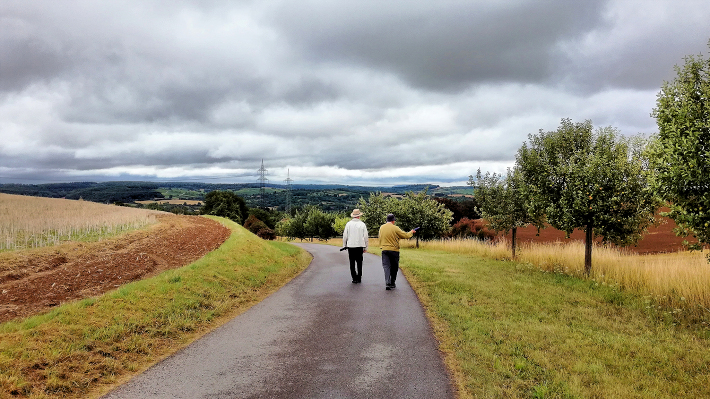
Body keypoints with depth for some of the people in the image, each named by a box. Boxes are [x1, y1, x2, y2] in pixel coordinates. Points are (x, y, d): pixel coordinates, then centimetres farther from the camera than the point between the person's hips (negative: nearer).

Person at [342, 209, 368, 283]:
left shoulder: (348, 224, 0)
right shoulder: (362, 224, -1)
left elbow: (345, 236, 2)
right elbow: (365, 236, 1)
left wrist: (344, 245, 12)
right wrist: (365, 247, 9)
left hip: (350, 246, 0)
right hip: (360, 246, 0)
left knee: (352, 263, 5)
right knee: (359, 263, 9)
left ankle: (354, 278, 0)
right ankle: (359, 278, 11)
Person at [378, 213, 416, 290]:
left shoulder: (381, 227, 4)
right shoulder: (395, 228, -10)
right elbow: (406, 235, -2)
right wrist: (412, 232, 16)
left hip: (384, 250, 3)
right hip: (394, 250, -3)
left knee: (386, 266, -1)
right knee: (394, 267, 11)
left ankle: (387, 283, -17)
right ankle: (392, 283, 19)